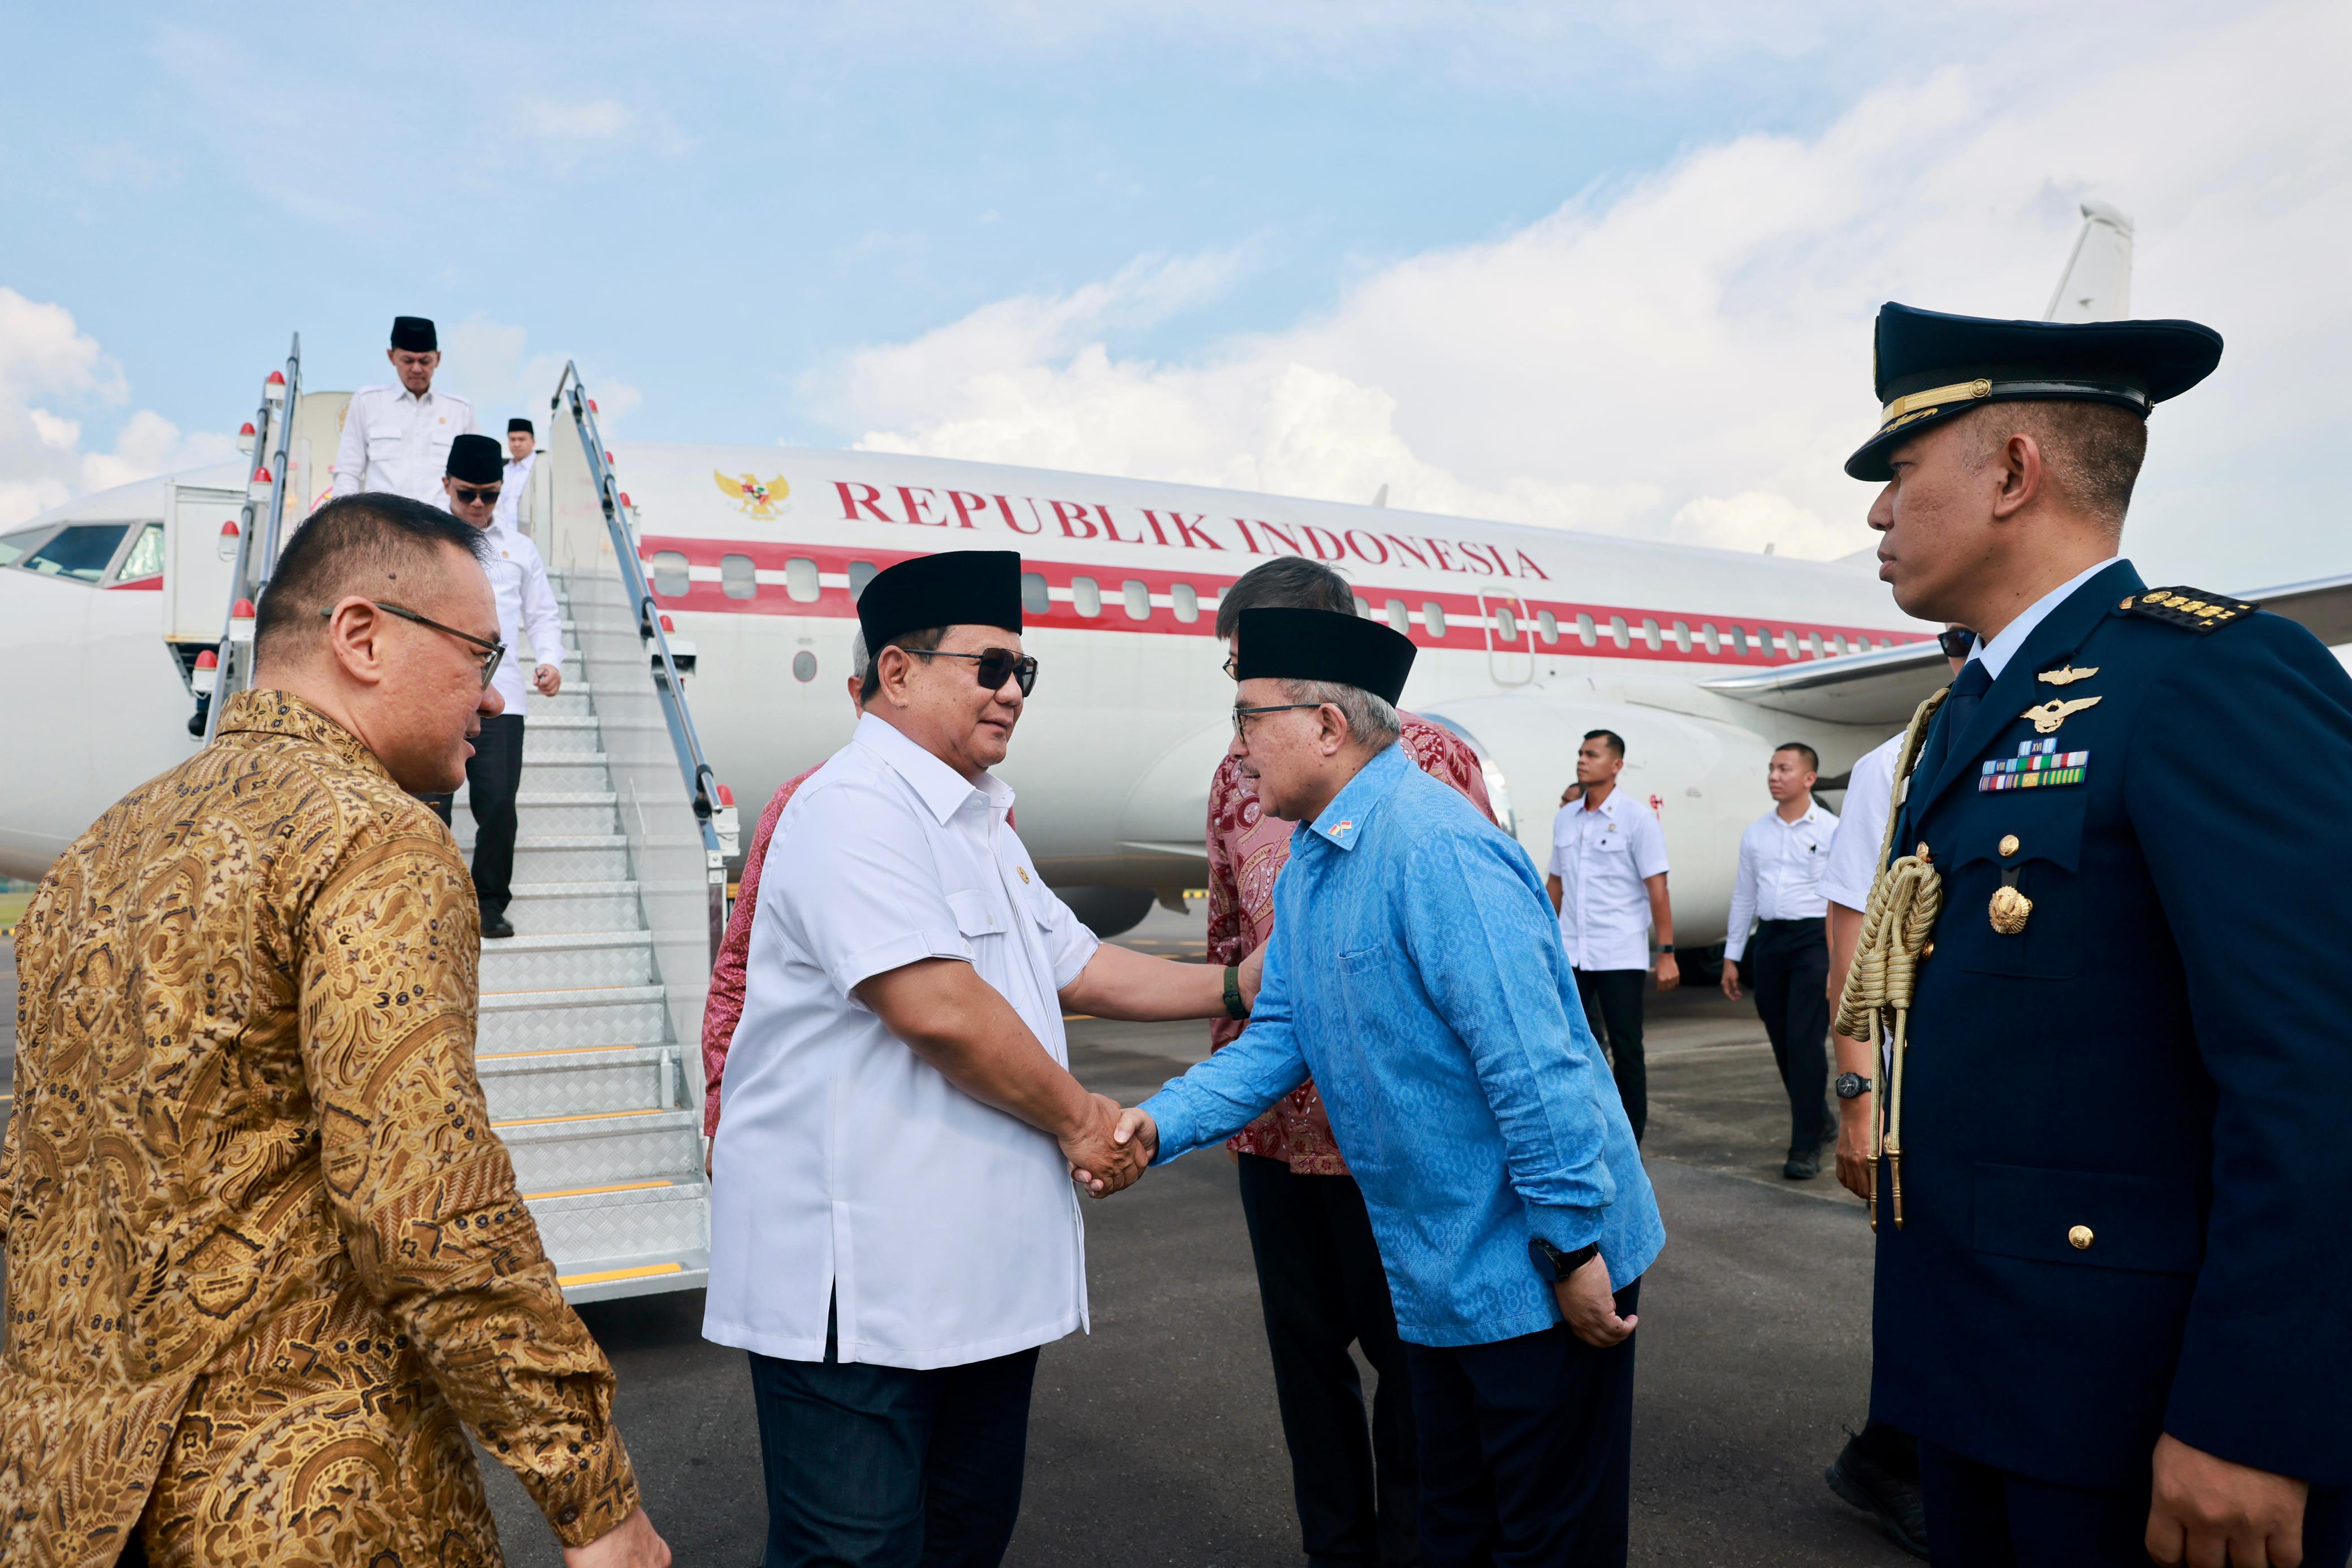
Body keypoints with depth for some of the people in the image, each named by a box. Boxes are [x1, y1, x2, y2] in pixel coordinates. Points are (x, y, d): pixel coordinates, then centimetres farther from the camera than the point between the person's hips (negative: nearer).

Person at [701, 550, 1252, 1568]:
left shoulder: (981, 823, 16)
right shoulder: (857, 808, -16)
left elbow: (1074, 967, 20)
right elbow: (939, 1008, -25)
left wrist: (1235, 987, 15)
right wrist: (1080, 1120, -12)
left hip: (984, 1273, 10)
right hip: (860, 1282, -9)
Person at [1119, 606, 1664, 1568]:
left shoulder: (1432, 847, -24)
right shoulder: (1306, 866, 7)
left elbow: (1533, 1063, -26)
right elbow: (1279, 1037, 6)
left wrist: (1573, 1248, -22)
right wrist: (1162, 1122, -8)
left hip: (1537, 1272, -9)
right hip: (1441, 1274, 9)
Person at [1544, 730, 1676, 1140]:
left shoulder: (1636, 817, -5)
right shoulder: (1564, 818, 10)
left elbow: (1657, 888, -7)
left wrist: (1667, 953, -11)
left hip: (1620, 955, -4)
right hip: (1570, 953, 4)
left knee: (1626, 1050, 3)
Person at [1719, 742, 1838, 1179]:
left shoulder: (1830, 831, -3)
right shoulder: (1756, 833, 11)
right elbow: (1743, 896, 15)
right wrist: (1731, 957, 14)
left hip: (1813, 939, -5)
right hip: (1769, 940, 5)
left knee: (1805, 1042, -10)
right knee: (1782, 1043, 10)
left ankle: (1806, 1146, -3)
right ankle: (1818, 1120, 30)